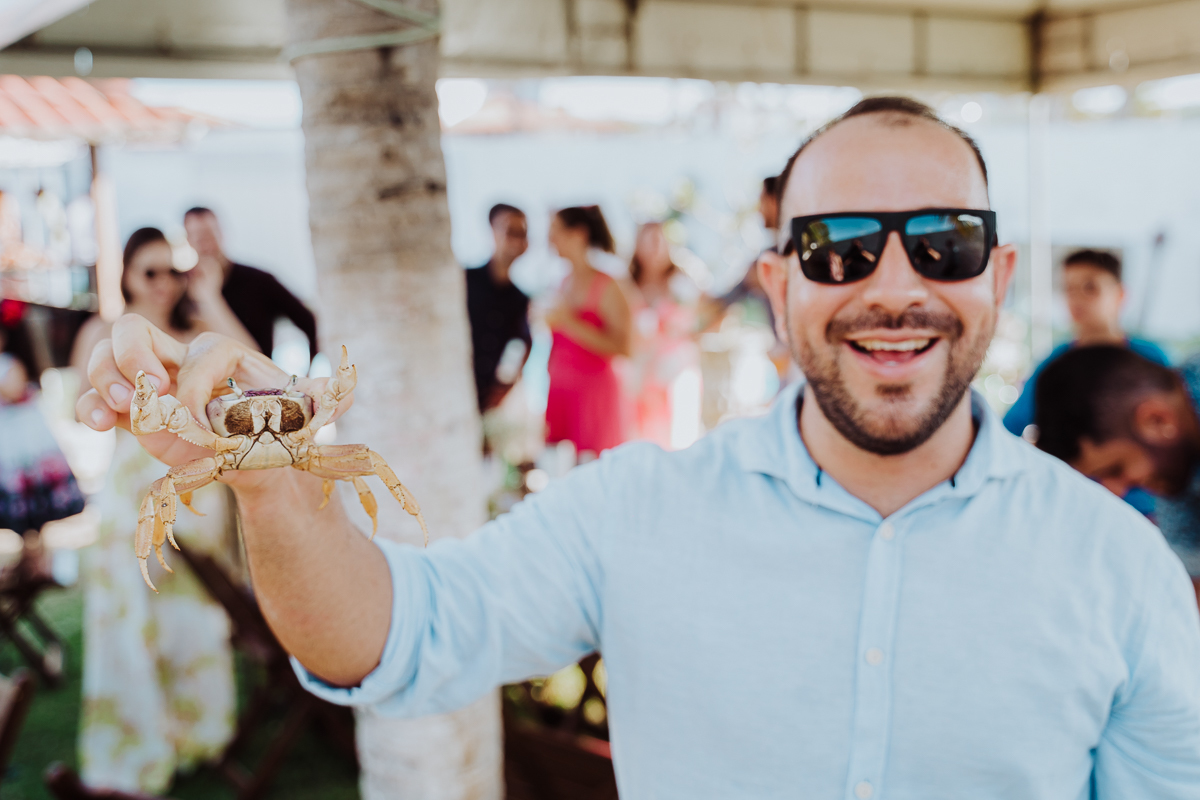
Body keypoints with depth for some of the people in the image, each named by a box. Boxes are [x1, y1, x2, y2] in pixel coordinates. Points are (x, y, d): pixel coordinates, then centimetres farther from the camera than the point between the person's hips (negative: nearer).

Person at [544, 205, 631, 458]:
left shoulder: (607, 285, -7)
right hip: (559, 390, 6)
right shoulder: (564, 283, 14)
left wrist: (568, 323, -17)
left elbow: (621, 347, -16)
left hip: (592, 390, -6)